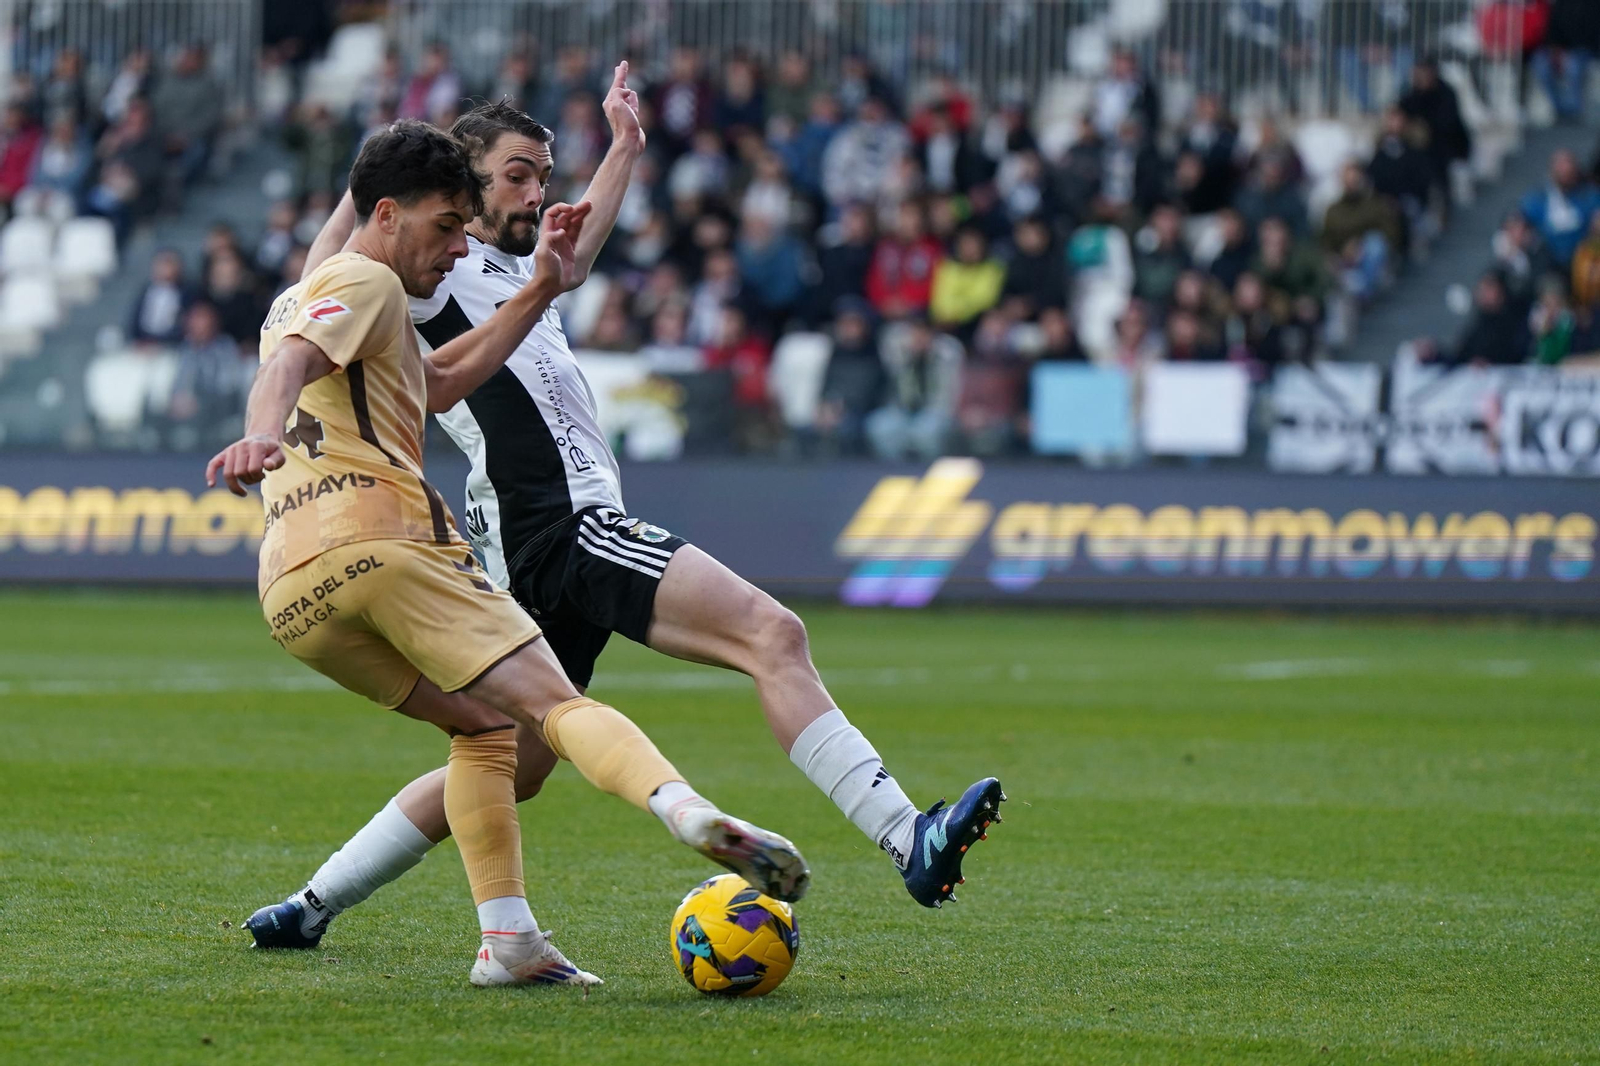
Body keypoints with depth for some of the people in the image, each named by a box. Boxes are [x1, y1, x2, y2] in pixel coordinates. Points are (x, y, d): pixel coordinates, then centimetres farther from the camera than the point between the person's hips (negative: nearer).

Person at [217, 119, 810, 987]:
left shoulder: (300, 298, 34)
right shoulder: (366, 281, 5)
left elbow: (438, 383, 41)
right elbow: (286, 368, -16)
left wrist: (538, 294, 36)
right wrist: (262, 434, -37)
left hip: (290, 595, 8)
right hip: (380, 540, -8)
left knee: (485, 726, 20)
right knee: (552, 704, -16)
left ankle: (507, 939, 4)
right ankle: (689, 811, -40)